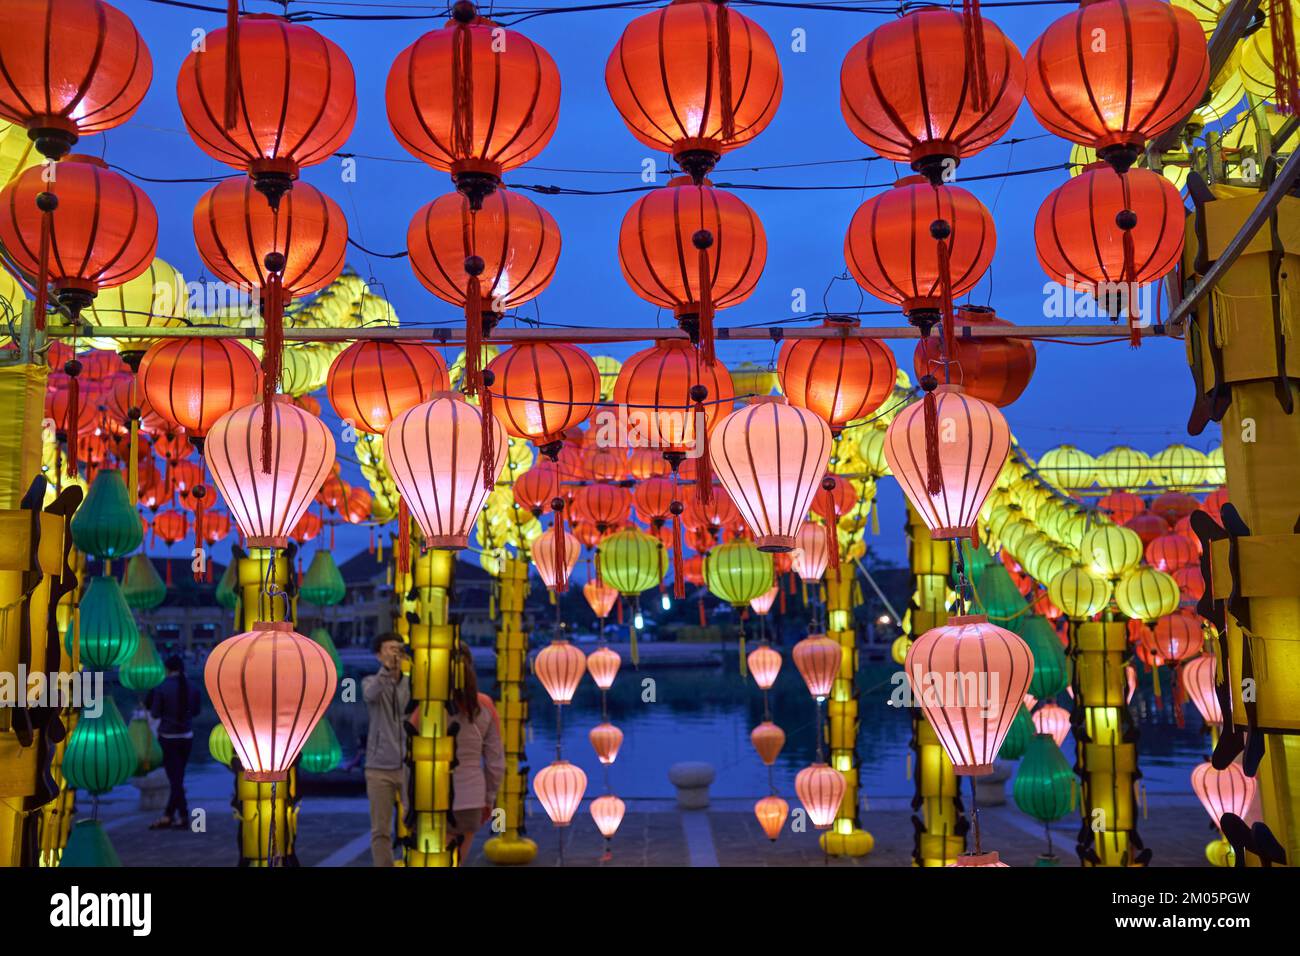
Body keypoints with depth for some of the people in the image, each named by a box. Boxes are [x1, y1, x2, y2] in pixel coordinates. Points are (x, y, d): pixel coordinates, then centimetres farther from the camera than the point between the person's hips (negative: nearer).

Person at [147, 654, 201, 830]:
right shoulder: (192, 687, -2)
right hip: (187, 736, 4)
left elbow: (155, 714, -7)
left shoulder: (162, 688, -13)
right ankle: (168, 815, 21)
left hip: (168, 737, -4)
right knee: (178, 777, 14)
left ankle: (184, 817, 1)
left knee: (175, 779, 1)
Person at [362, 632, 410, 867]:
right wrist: (387, 668, -42)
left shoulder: (412, 684, 3)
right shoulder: (370, 682, 0)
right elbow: (371, 693, -24)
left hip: (409, 766, 1)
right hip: (379, 768, -1)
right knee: (380, 830, 5)